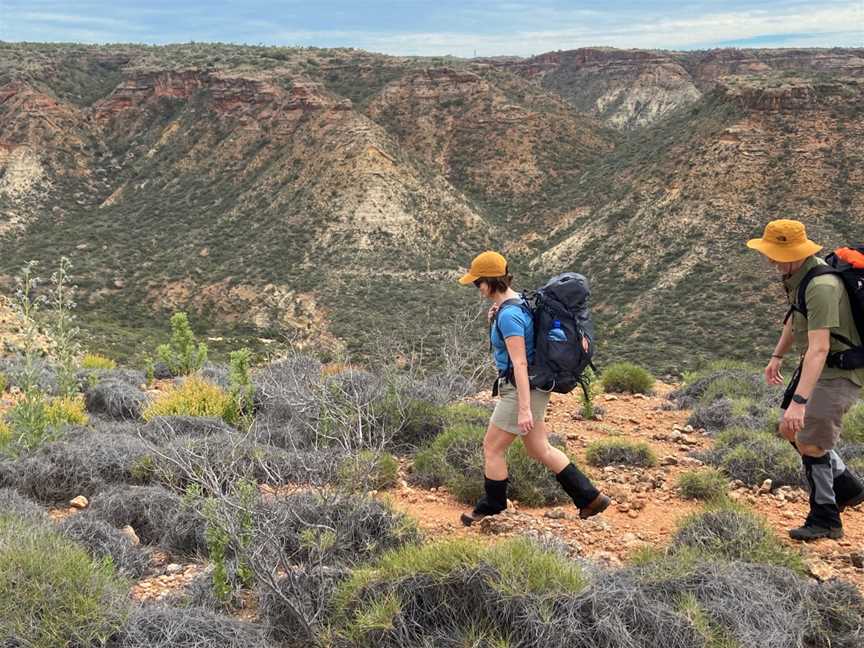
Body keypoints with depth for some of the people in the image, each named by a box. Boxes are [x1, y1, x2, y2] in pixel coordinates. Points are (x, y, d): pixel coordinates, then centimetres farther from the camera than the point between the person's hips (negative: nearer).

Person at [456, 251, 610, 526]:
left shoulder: (509, 314, -23)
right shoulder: (517, 301, 8)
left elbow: (520, 363, -26)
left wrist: (524, 409, -26)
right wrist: (493, 322, 5)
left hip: (522, 390, -10)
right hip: (530, 387, 10)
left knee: (491, 448, 5)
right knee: (539, 450, 18)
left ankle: (491, 510, 22)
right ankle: (590, 497, 23)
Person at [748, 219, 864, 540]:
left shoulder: (821, 286, -31)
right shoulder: (797, 274, 1)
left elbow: (819, 349, -38)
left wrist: (799, 401, -42)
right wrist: (777, 356, 25)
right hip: (814, 363, 10)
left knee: (809, 441, -8)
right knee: (790, 429, 15)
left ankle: (825, 520, 9)